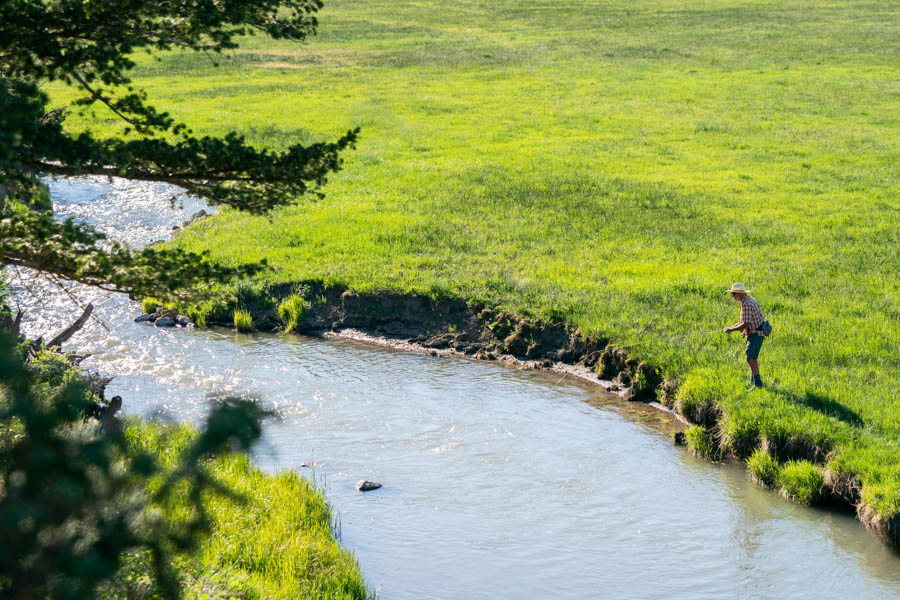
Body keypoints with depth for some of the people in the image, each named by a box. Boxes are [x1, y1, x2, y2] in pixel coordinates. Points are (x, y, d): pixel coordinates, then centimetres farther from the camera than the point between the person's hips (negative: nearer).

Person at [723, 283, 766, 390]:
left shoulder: (746, 304, -21)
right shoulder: (749, 300, 12)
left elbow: (746, 324, -24)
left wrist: (731, 330, -16)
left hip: (755, 334, -11)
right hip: (755, 333, 11)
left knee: (750, 358, -17)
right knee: (752, 357, 23)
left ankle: (757, 383, -23)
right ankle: (753, 381, 36)